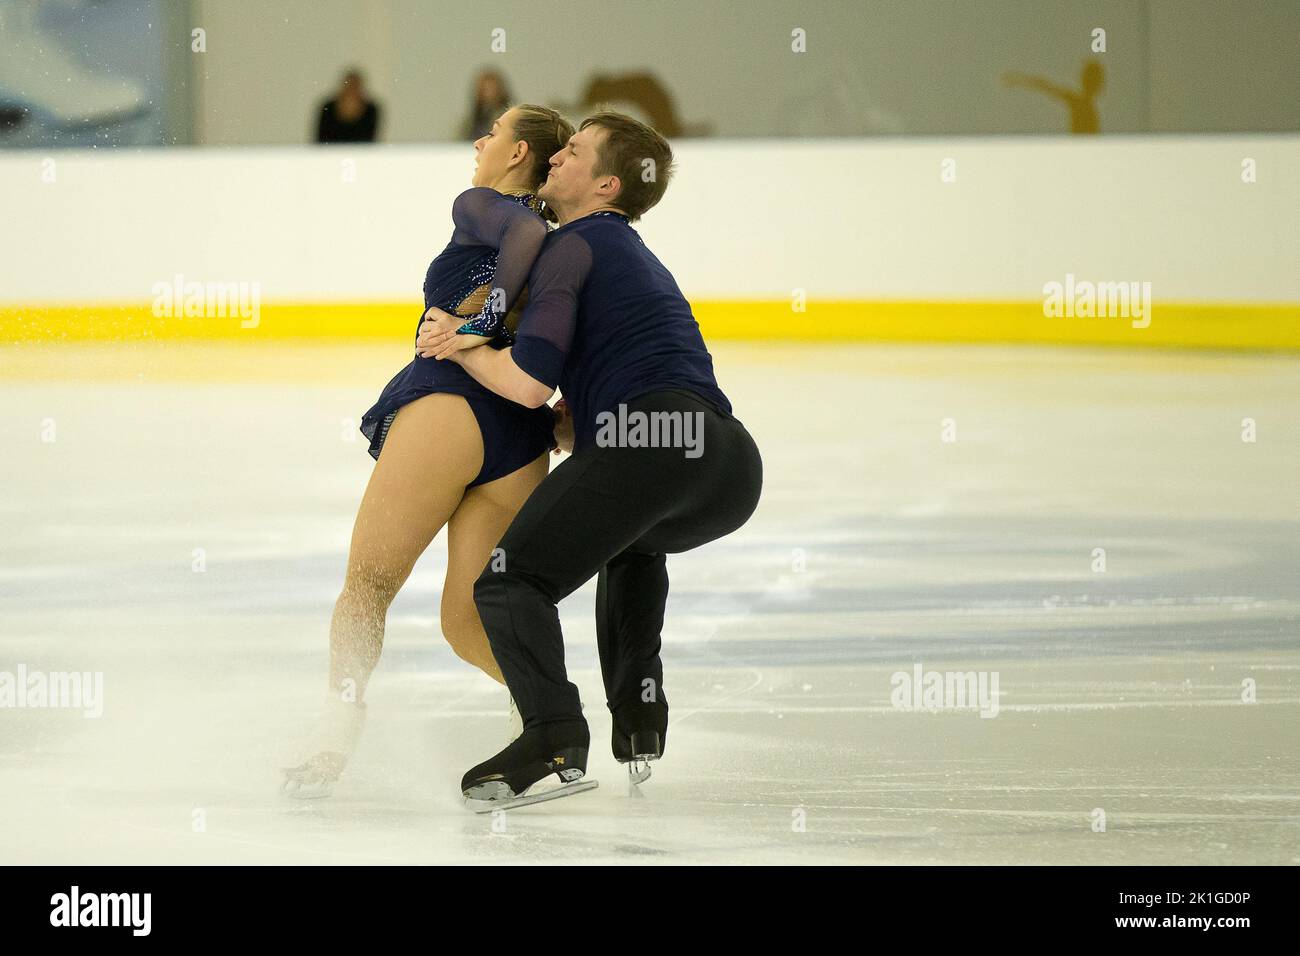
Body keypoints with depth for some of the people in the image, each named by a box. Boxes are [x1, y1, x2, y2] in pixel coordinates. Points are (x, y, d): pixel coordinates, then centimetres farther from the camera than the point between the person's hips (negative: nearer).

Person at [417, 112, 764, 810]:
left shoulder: (573, 247, 6)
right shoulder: (639, 257, 34)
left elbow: (530, 383, -5)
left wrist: (458, 347, 10)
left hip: (648, 438, -9)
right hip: (736, 470, 9)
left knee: (512, 578, -4)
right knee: (635, 540, 39)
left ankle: (554, 744, -23)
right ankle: (637, 719, 28)